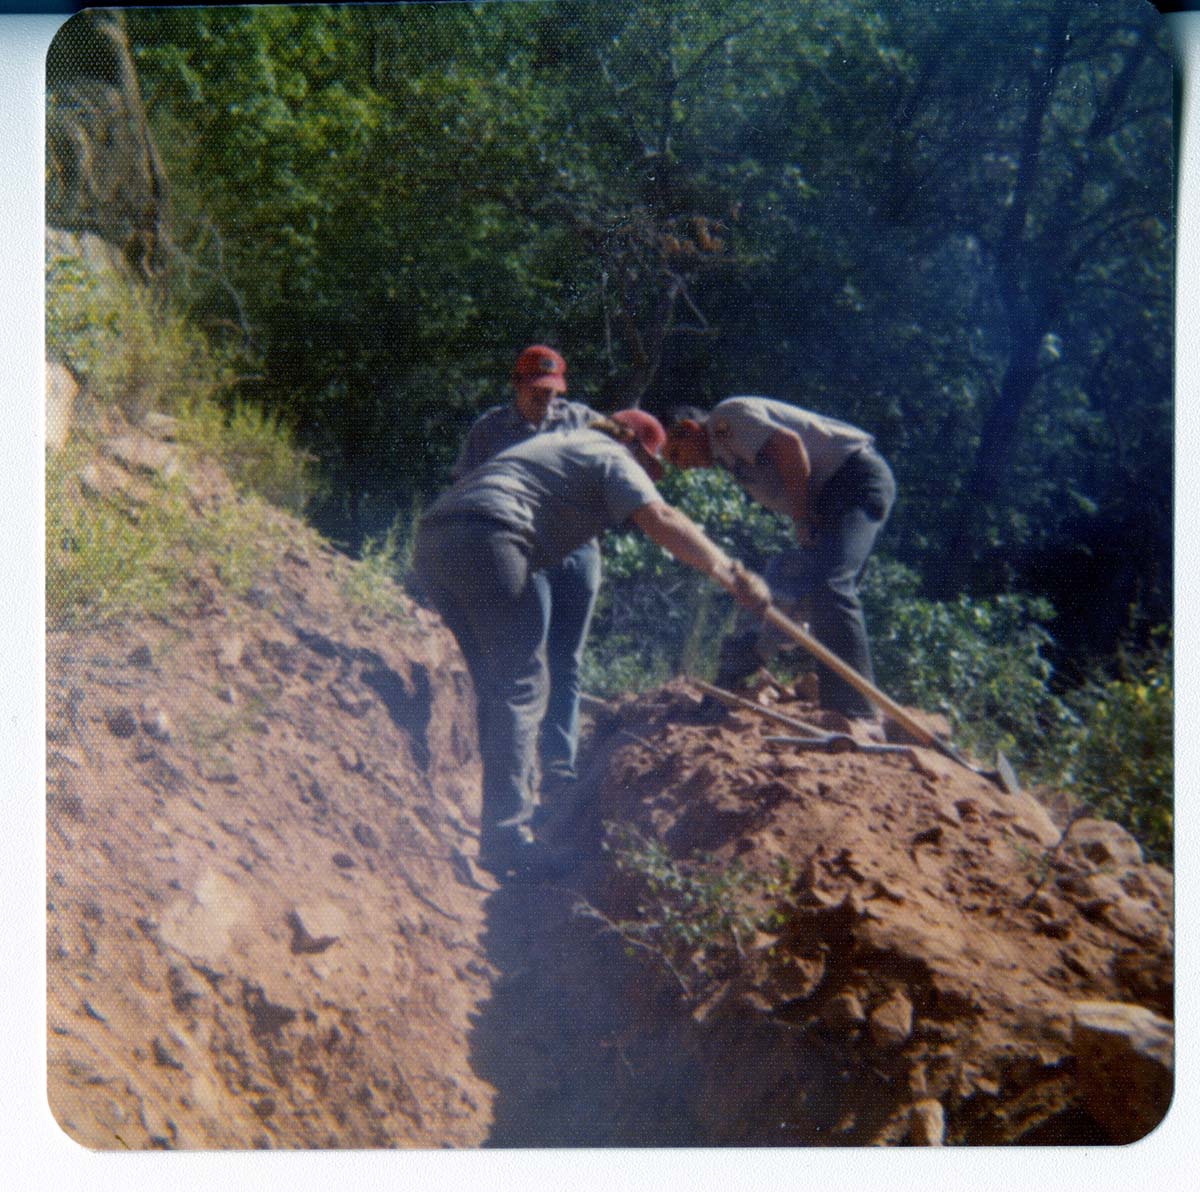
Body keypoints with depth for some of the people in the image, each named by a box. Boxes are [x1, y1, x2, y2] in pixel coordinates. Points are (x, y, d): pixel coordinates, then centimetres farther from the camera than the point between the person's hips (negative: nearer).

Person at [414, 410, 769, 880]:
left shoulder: (565, 443, 34)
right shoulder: (611, 457, 7)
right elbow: (660, 519, -9)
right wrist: (732, 575, -15)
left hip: (430, 540, 10)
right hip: (484, 538, -9)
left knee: (497, 686, 18)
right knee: (521, 686, -7)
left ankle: (510, 809, 24)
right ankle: (506, 839, -11)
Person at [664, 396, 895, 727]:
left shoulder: (724, 418, -6)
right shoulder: (726, 456, 22)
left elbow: (789, 444, -19)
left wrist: (801, 518, -15)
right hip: (831, 495, 11)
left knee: (824, 582, -23)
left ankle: (856, 714, -28)